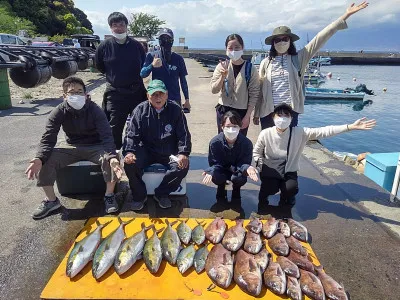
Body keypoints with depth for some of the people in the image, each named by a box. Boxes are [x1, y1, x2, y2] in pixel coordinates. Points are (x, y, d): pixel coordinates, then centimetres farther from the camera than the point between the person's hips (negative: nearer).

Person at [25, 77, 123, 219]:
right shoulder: (59, 112, -11)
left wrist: (112, 157, -47)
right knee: (45, 161, -21)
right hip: (72, 147, 3)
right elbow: (48, 138, -15)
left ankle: (109, 195, -10)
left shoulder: (95, 110, -18)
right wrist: (39, 158, -36)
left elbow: (107, 136, -27)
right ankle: (51, 200, 1)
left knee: (110, 159, -34)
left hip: (95, 147, -2)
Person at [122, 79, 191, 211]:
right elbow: (131, 134, -5)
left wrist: (183, 153, -18)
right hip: (146, 151, 0)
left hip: (169, 153, 0)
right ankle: (139, 195, 0)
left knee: (183, 166, -26)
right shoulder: (141, 110, -2)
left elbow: (184, 134, -3)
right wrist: (129, 152, -23)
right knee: (129, 163, -26)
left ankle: (161, 194, -1)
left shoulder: (175, 110, -3)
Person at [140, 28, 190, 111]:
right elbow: (142, 74, -7)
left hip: (175, 100, 1)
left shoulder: (178, 59, 4)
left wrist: (187, 99, 6)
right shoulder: (152, 56, 2)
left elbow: (183, 80, 8)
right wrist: (152, 65, -27)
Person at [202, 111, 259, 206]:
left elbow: (244, 162, -17)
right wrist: (211, 171, -40)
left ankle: (236, 190, 9)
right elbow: (215, 163, -16)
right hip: (221, 169, 0)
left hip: (236, 170, 0)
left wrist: (247, 168, -44)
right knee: (216, 177, -34)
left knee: (240, 178, -35)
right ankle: (221, 188, 11)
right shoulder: (215, 142, -23)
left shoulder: (247, 143, -23)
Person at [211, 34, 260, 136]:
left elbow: (254, 94, -5)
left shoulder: (250, 68, -5)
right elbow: (213, 90, -3)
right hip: (223, 111, 2)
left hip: (242, 112, -1)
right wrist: (223, 76, -19)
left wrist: (247, 116, -9)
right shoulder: (222, 66, 0)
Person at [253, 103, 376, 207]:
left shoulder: (299, 133, -11)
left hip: (289, 171, 1)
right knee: (271, 189, -25)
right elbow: (256, 152, 3)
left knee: (291, 188, -25)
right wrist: (262, 166, -10)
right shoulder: (265, 134, -13)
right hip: (270, 171, -1)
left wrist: (351, 127, -27)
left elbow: (323, 131, -19)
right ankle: (264, 194, 14)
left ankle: (285, 200, 14)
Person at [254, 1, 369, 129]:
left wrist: (346, 15, -4)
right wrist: (256, 114, 6)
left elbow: (319, 39, -1)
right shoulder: (265, 63, 4)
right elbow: (260, 90, 6)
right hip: (268, 112, 0)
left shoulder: (298, 59, 4)